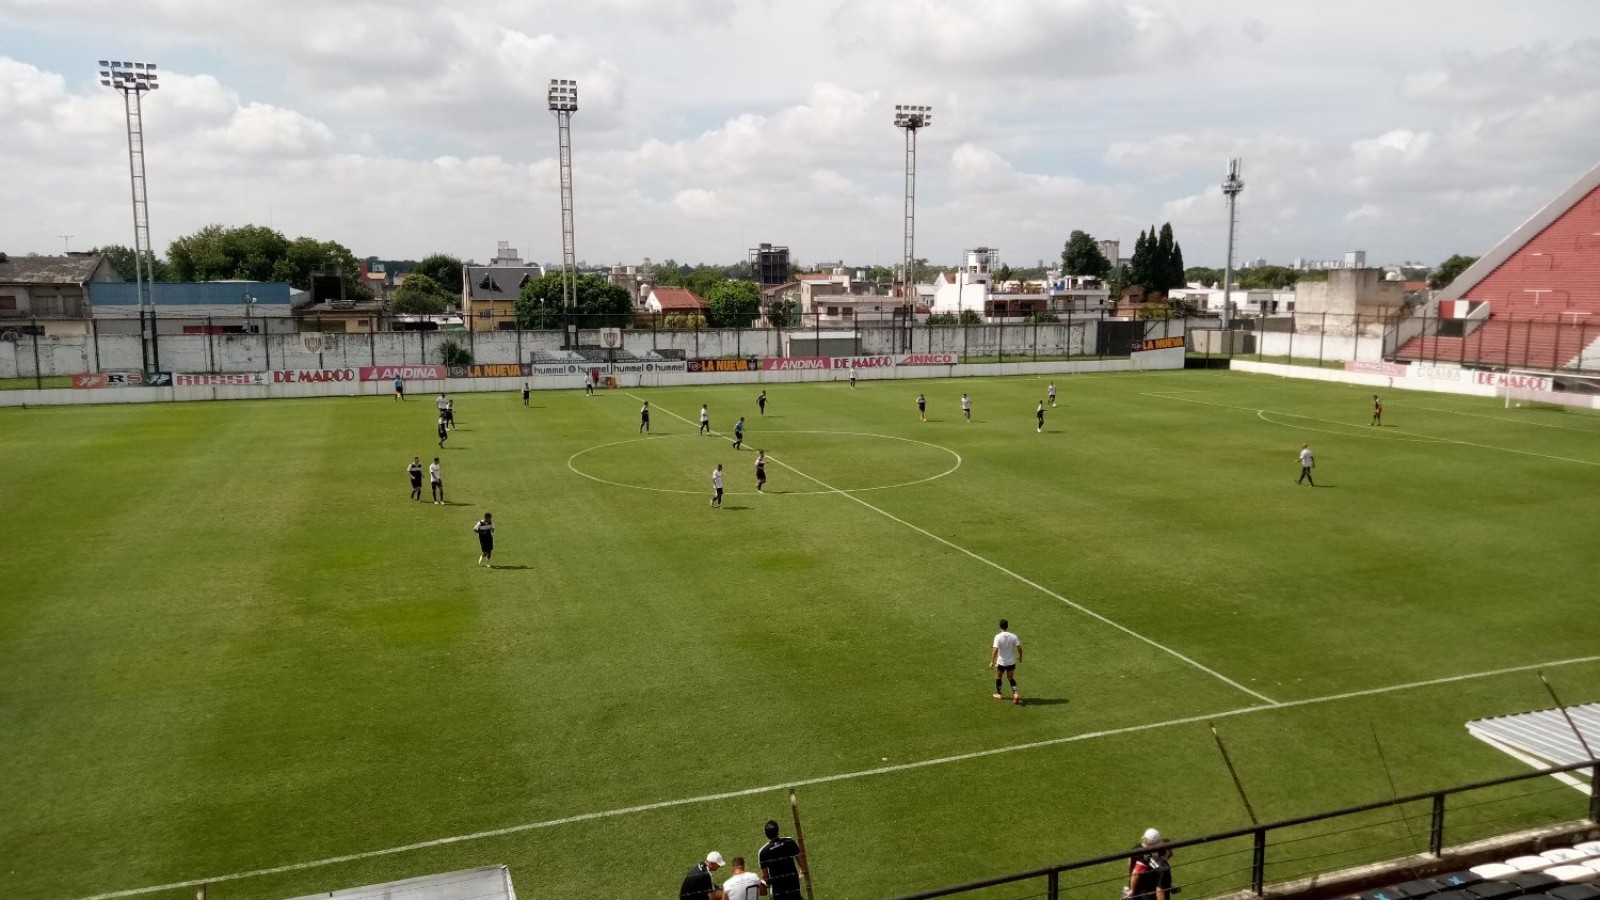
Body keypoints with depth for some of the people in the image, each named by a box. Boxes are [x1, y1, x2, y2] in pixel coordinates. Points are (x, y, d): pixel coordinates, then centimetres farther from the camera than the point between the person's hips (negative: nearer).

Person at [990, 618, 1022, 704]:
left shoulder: (998, 637, -18)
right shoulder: (1013, 636, -9)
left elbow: (995, 650, -23)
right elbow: (1019, 647, -5)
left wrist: (992, 662, -18)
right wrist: (1020, 656, 13)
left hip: (1001, 662, -2)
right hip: (1011, 662, 2)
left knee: (998, 677, 21)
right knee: (1011, 678, 17)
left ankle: (998, 694, 33)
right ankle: (1016, 694, -1)